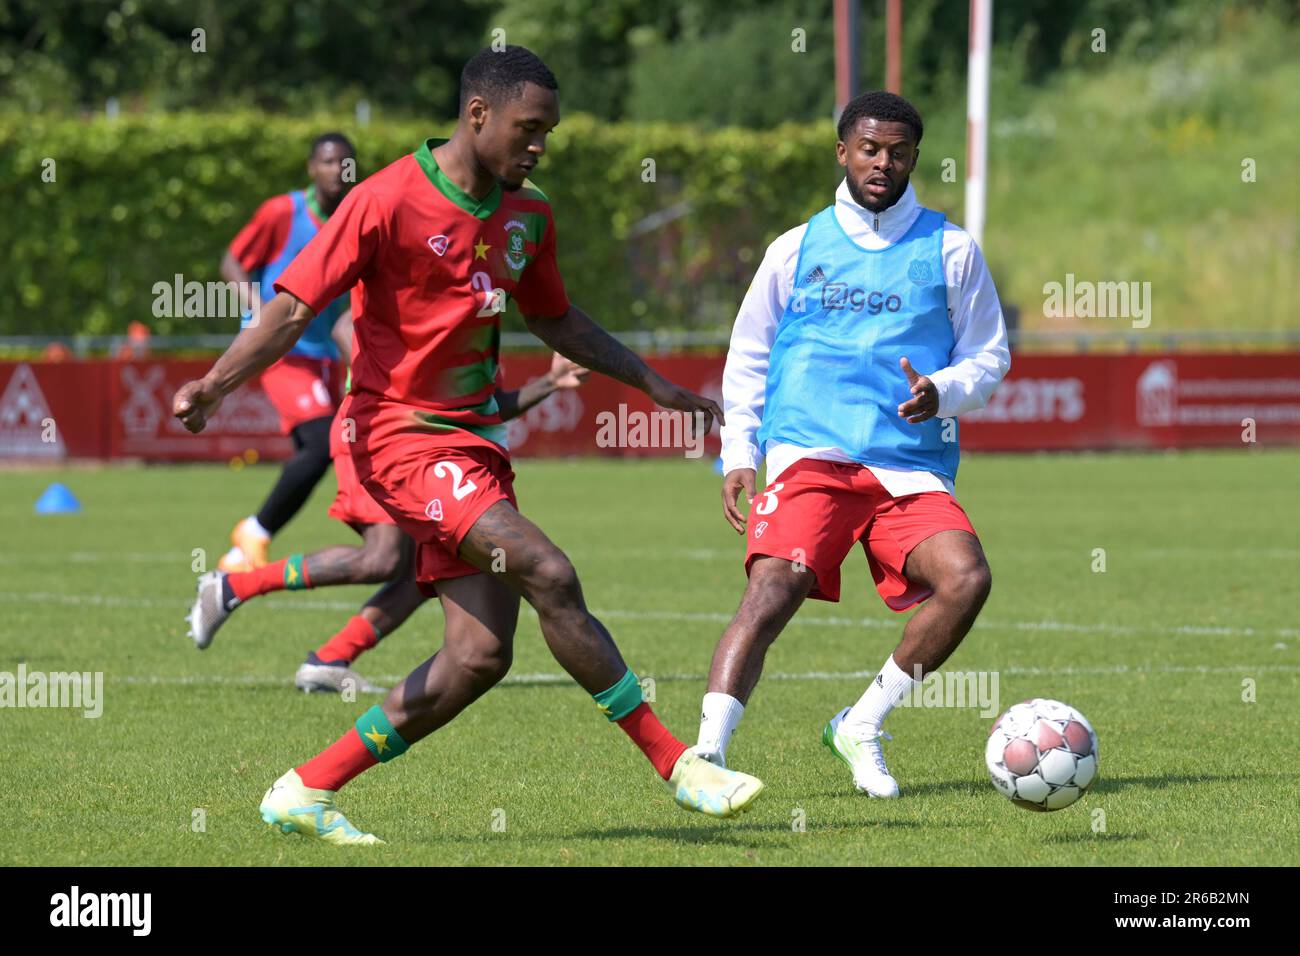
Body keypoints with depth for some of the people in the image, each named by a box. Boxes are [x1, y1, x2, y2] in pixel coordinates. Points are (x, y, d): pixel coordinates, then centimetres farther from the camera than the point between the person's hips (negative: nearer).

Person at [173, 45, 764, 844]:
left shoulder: (527, 216, 10)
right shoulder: (389, 202, -13)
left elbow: (555, 319, 26)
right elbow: (297, 305, -14)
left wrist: (656, 384, 26)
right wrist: (214, 387, -26)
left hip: (476, 440, 8)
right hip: (404, 438, -8)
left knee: (482, 653, -1)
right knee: (550, 575, -21)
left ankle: (308, 792, 7)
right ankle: (677, 764, -13)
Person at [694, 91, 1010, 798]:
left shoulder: (950, 250, 11)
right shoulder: (798, 249, 13)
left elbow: (989, 356, 15)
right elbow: (748, 356, 20)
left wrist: (941, 391, -7)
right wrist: (739, 454, 9)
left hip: (912, 467, 1)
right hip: (809, 455, -1)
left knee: (966, 578, -23)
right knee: (774, 588, -25)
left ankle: (862, 726, -5)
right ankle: (706, 753, -29)